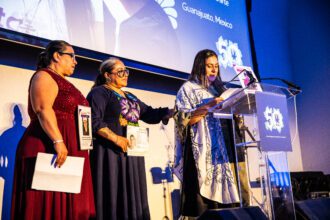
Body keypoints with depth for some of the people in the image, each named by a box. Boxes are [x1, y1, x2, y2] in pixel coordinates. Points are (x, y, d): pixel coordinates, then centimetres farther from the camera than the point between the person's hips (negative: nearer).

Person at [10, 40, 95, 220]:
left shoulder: (63, 82, 23)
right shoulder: (44, 76, -4)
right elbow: (43, 110, -19)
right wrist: (58, 141, -27)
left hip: (69, 150, 9)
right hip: (49, 148, -9)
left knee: (65, 203, 8)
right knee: (47, 203, -7)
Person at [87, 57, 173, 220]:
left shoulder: (130, 97, 22)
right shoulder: (100, 92, -2)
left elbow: (150, 114, 16)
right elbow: (94, 121, -15)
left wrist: (175, 111, 6)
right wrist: (115, 138, -22)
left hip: (131, 154, 8)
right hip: (110, 153, -7)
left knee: (131, 198, 8)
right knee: (113, 198, -6)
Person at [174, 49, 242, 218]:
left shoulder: (218, 89, 21)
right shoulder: (188, 88, 4)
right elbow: (185, 119, -8)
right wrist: (209, 106, -17)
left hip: (221, 149, 6)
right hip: (201, 150, -6)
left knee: (222, 190, 0)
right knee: (203, 202, -9)